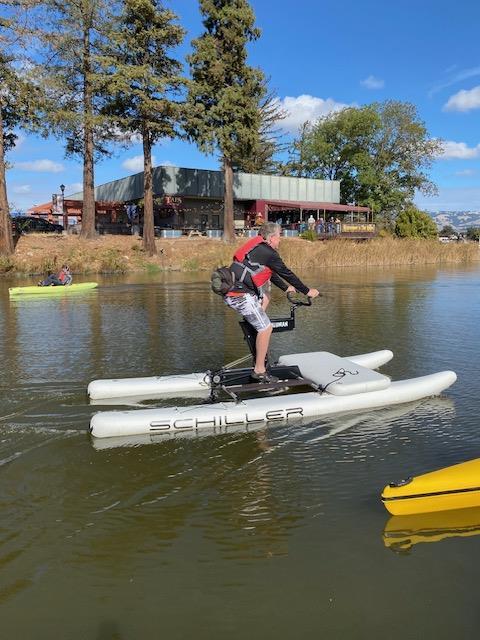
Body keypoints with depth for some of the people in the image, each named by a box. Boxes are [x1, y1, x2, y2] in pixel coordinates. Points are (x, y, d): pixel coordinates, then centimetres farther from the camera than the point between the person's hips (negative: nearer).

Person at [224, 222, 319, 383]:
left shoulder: (258, 248, 20)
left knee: (265, 297, 31)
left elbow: (271, 273, 31)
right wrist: (307, 291, 3)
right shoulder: (268, 252, -9)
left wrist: (285, 288, 41)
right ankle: (259, 371, 0)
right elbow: (286, 273, -5)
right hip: (240, 296, -10)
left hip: (230, 291, 10)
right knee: (266, 328, -5)